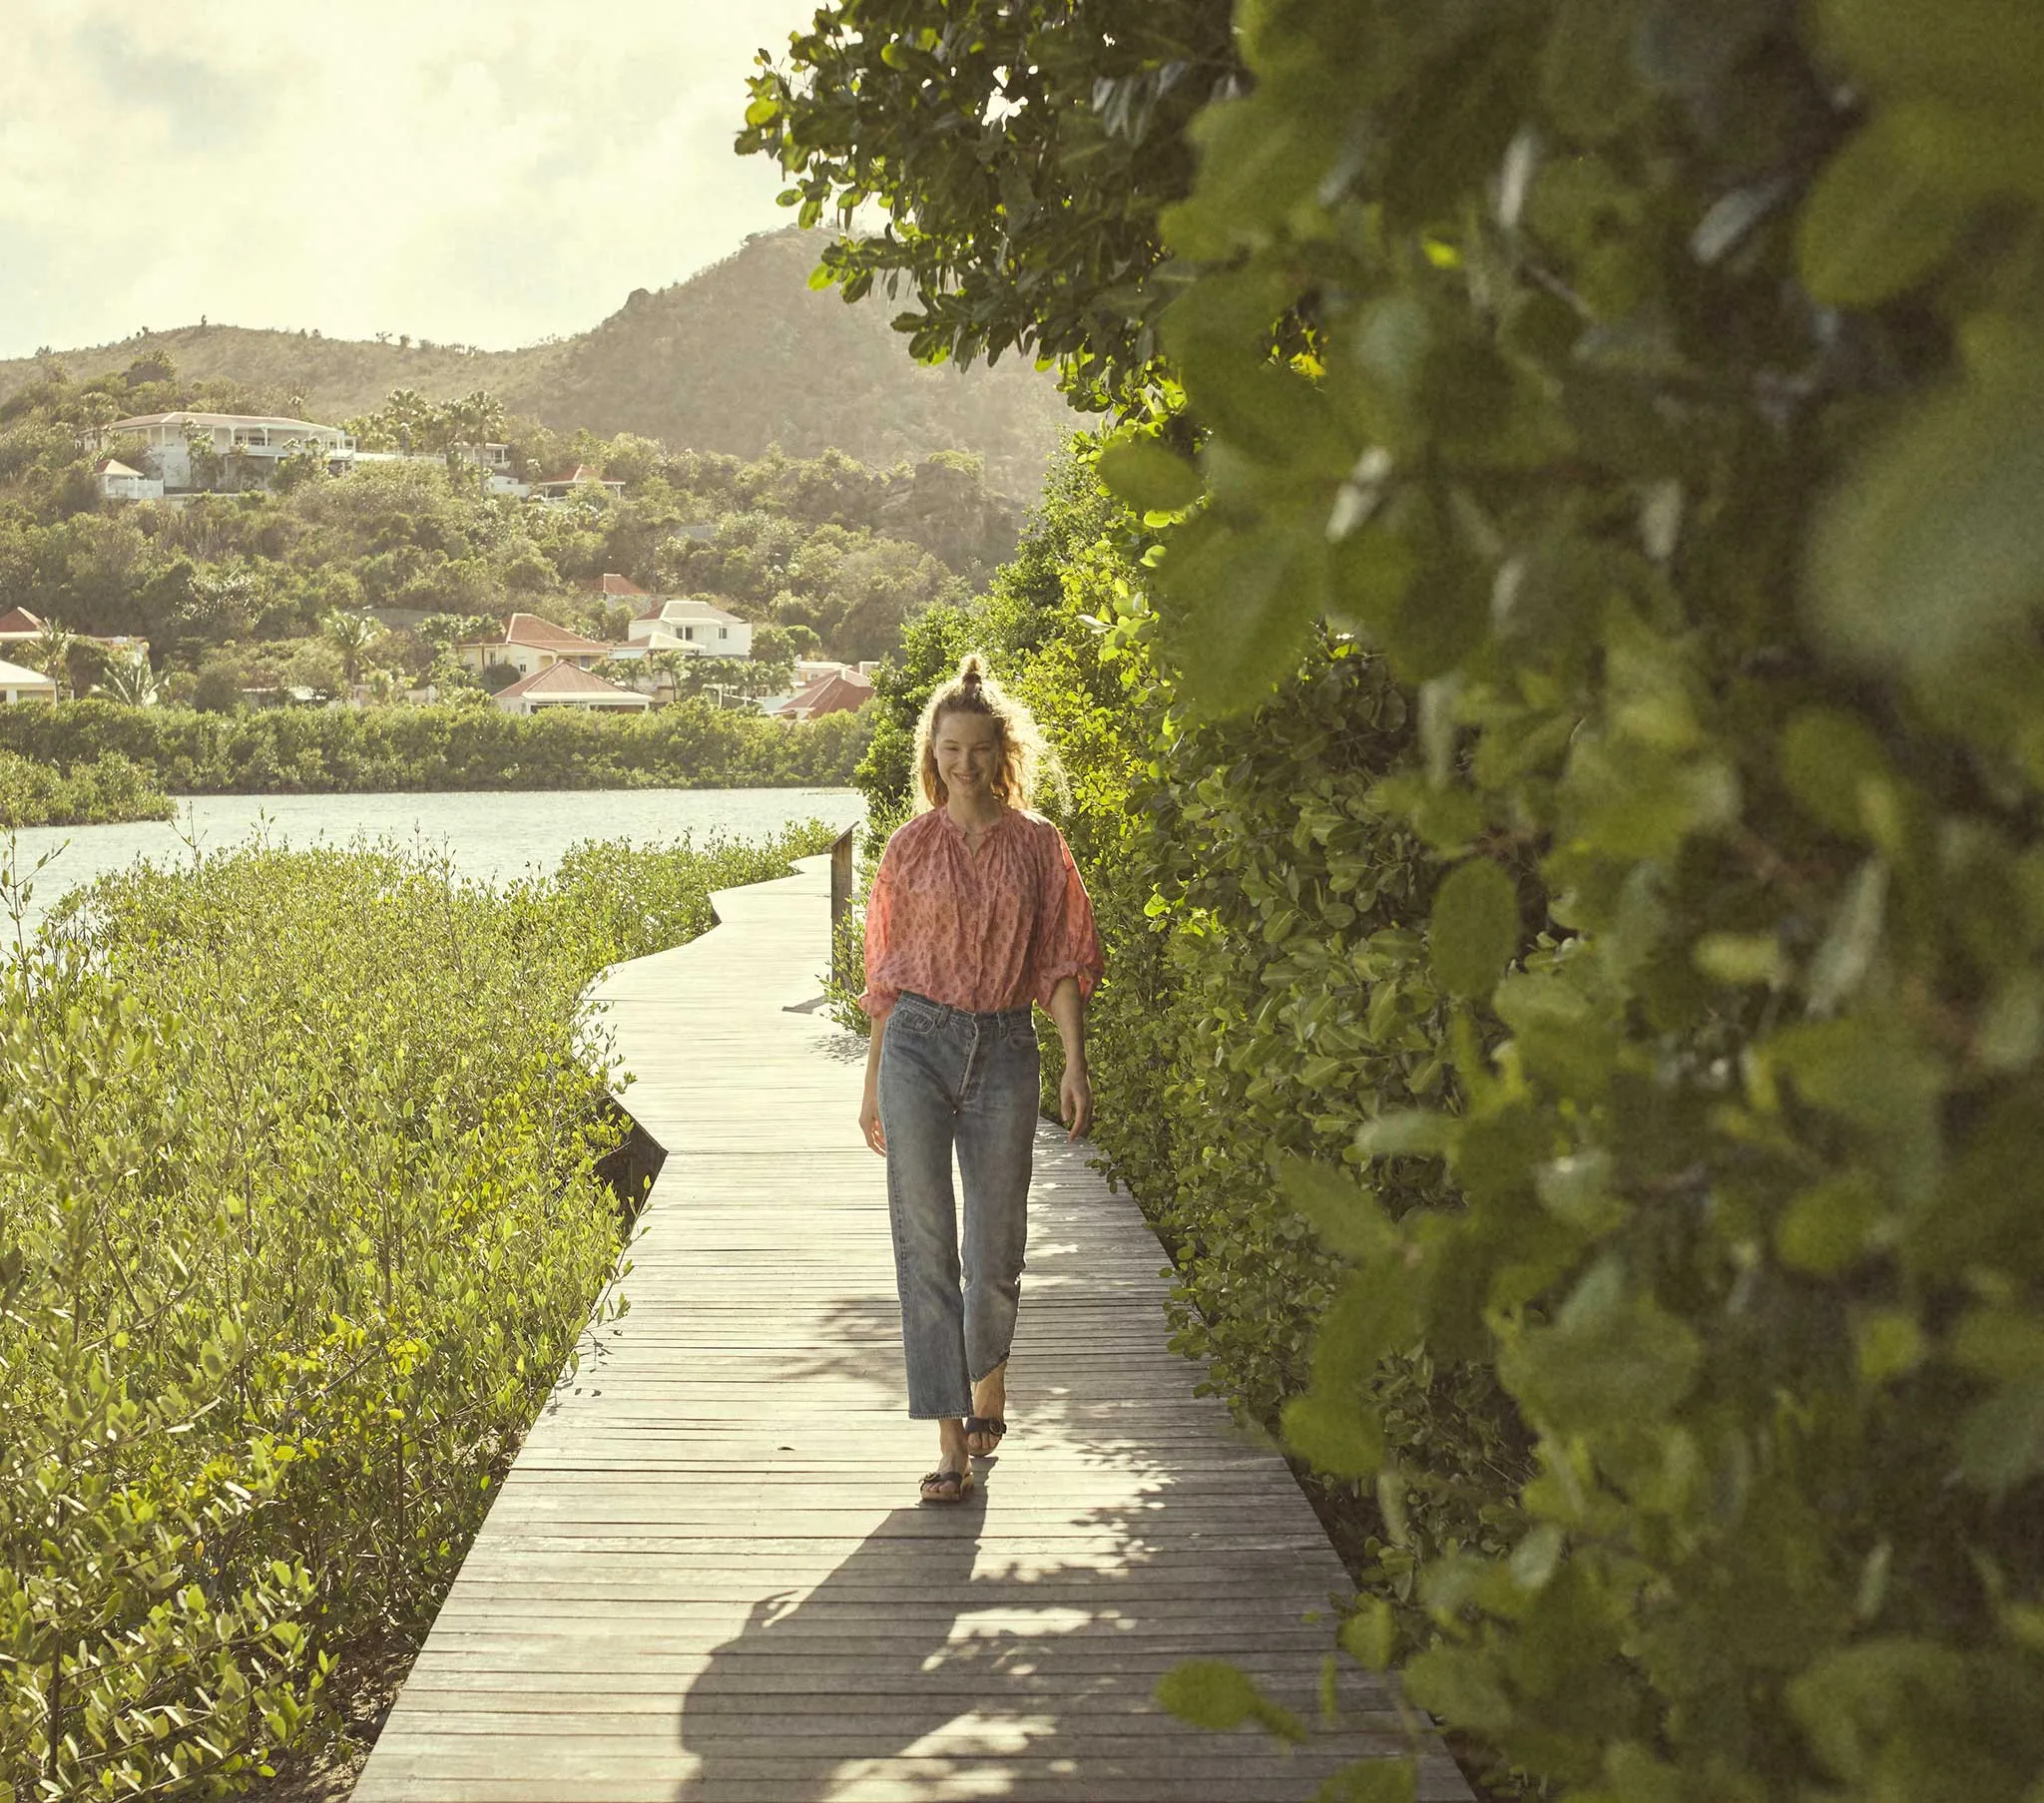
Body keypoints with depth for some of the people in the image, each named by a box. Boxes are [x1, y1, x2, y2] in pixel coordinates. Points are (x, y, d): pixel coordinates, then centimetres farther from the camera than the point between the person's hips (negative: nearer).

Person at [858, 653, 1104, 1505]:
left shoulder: (1038, 844, 5)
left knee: (996, 1241, 8)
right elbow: (886, 970, 9)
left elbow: (1062, 962, 4)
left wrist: (1075, 1066, -6)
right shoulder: (911, 847, 5)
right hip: (919, 1043, 0)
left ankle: (987, 1385, 37)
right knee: (923, 1241, -6)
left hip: (1004, 1049, 1)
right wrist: (872, 1084, 10)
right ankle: (951, 1442, -4)